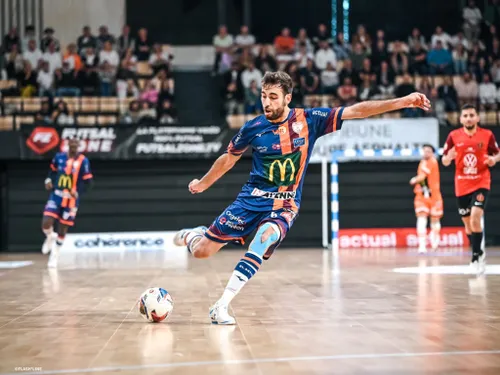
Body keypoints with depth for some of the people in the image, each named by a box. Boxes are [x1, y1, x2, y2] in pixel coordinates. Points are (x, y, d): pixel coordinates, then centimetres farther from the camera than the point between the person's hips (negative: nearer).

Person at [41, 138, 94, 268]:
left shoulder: (83, 161, -9)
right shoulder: (59, 157, 1)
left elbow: (88, 182, -7)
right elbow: (52, 171, 19)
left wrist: (77, 191, -22)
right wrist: (49, 180, -2)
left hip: (71, 199, -2)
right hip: (56, 195, 2)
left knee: (62, 229, 5)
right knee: (46, 224, -15)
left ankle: (54, 257, 22)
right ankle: (50, 237, 22)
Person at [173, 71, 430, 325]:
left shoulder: (309, 120, -6)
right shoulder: (254, 127, -3)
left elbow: (355, 111, -11)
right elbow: (229, 158, 15)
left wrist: (404, 102, -16)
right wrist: (203, 183, 24)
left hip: (284, 205, -1)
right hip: (251, 198, 1)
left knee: (267, 236, -35)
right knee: (202, 252, -3)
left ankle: (221, 306, -27)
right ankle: (192, 235, 38)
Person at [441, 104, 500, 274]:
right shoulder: (453, 136, -3)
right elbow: (444, 161, 2)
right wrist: (448, 157, -21)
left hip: (481, 183, -2)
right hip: (461, 186, 3)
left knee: (475, 218, -21)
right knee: (467, 223, 12)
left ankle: (475, 256, -11)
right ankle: (479, 253, 34)